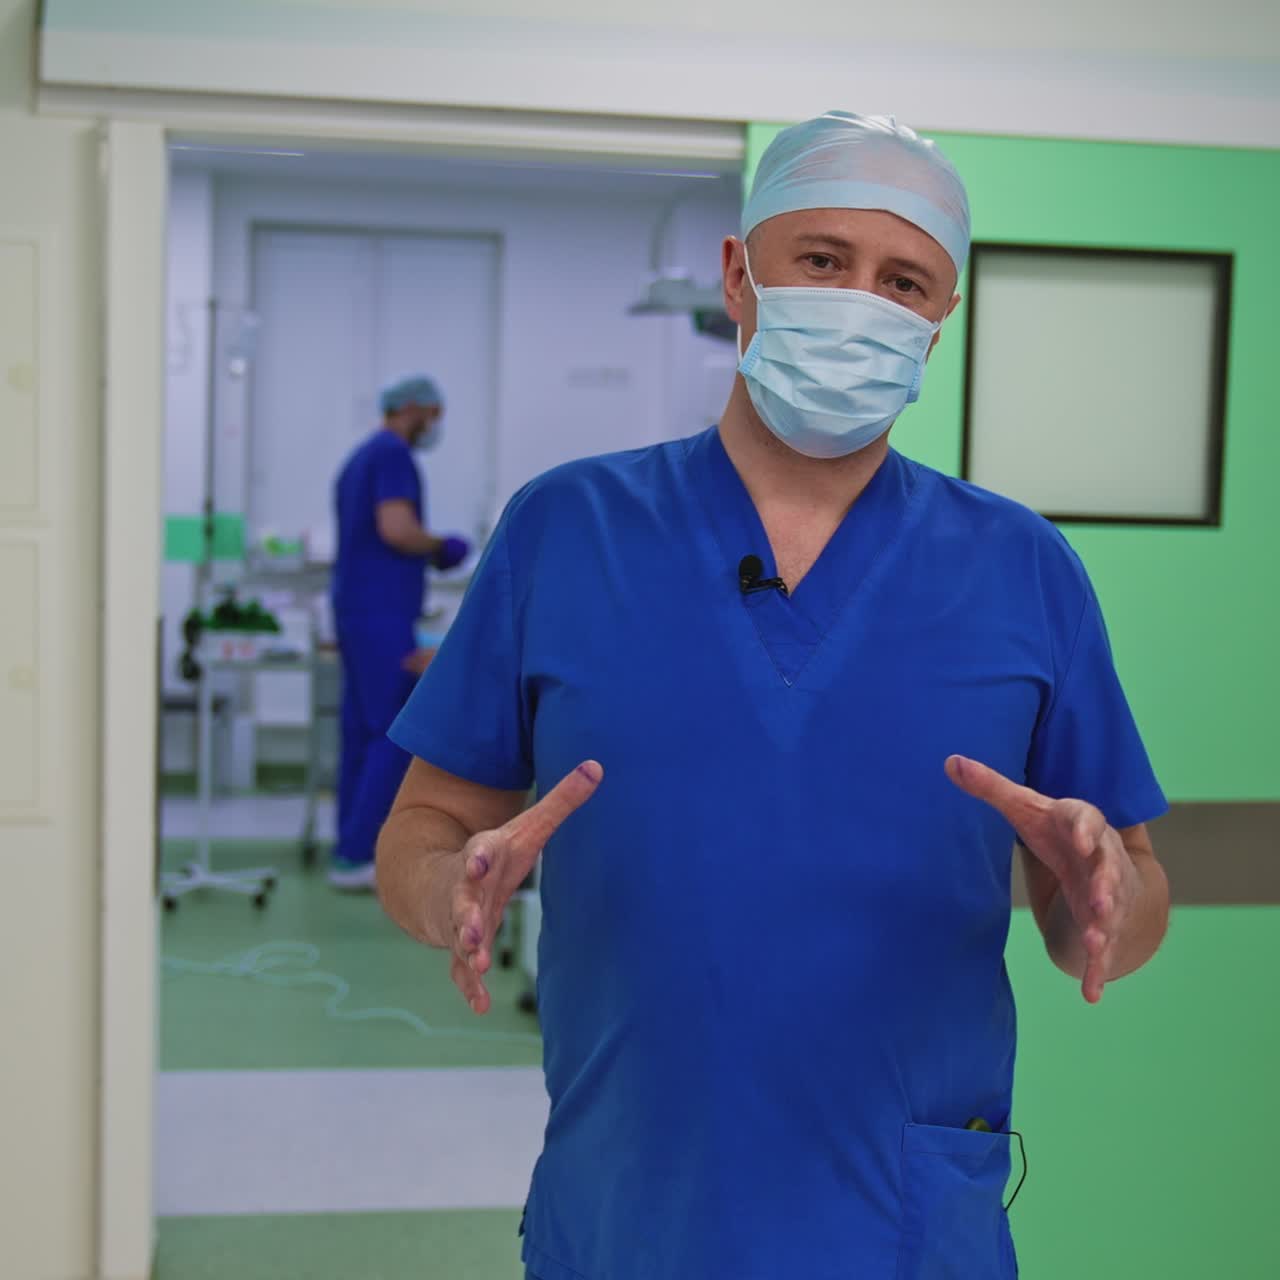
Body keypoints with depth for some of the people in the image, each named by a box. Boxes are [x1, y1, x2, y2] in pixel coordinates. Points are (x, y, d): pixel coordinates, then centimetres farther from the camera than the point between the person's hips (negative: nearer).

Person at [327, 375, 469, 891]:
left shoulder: (359, 458, 20)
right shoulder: (394, 455, -10)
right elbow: (396, 528, -22)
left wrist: (425, 553, 20)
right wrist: (440, 547, -5)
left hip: (354, 610, 10)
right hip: (382, 616, -10)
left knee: (363, 733, 10)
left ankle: (352, 852, 13)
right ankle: (356, 854, -8)